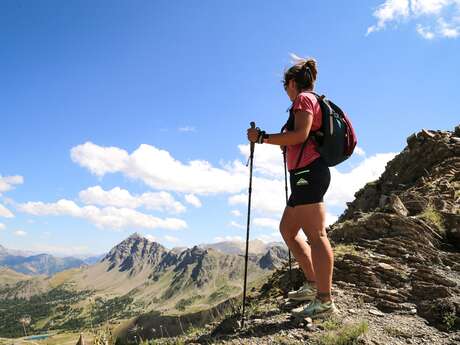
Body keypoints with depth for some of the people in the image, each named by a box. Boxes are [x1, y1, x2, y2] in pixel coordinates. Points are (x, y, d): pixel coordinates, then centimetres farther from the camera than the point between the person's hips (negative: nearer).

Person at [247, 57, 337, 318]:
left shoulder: (303, 98, -1)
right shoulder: (311, 101, 26)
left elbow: (300, 134, -17)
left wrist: (263, 137, -13)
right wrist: (283, 143, 33)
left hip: (309, 172, -10)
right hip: (308, 173, 10)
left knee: (315, 233, -12)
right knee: (288, 229, 13)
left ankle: (324, 301, -10)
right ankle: (313, 284, 17)